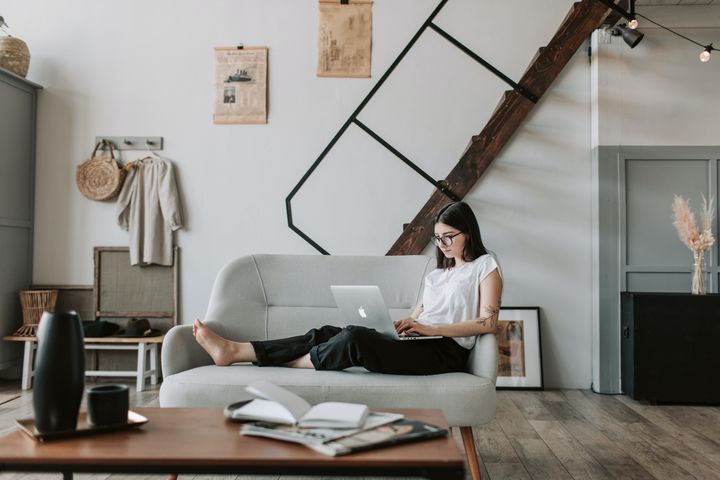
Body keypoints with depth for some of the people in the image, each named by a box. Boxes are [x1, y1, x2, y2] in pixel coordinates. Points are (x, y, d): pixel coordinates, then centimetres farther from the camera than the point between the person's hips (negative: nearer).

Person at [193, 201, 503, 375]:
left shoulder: (485, 266, 5)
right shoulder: (437, 273, 29)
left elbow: (488, 323, -7)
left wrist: (432, 328, -14)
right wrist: (406, 323, -2)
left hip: (447, 350, -7)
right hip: (418, 343, 7)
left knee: (355, 337, -30)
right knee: (328, 333, -11)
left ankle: (288, 364, -11)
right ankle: (233, 350, -16)